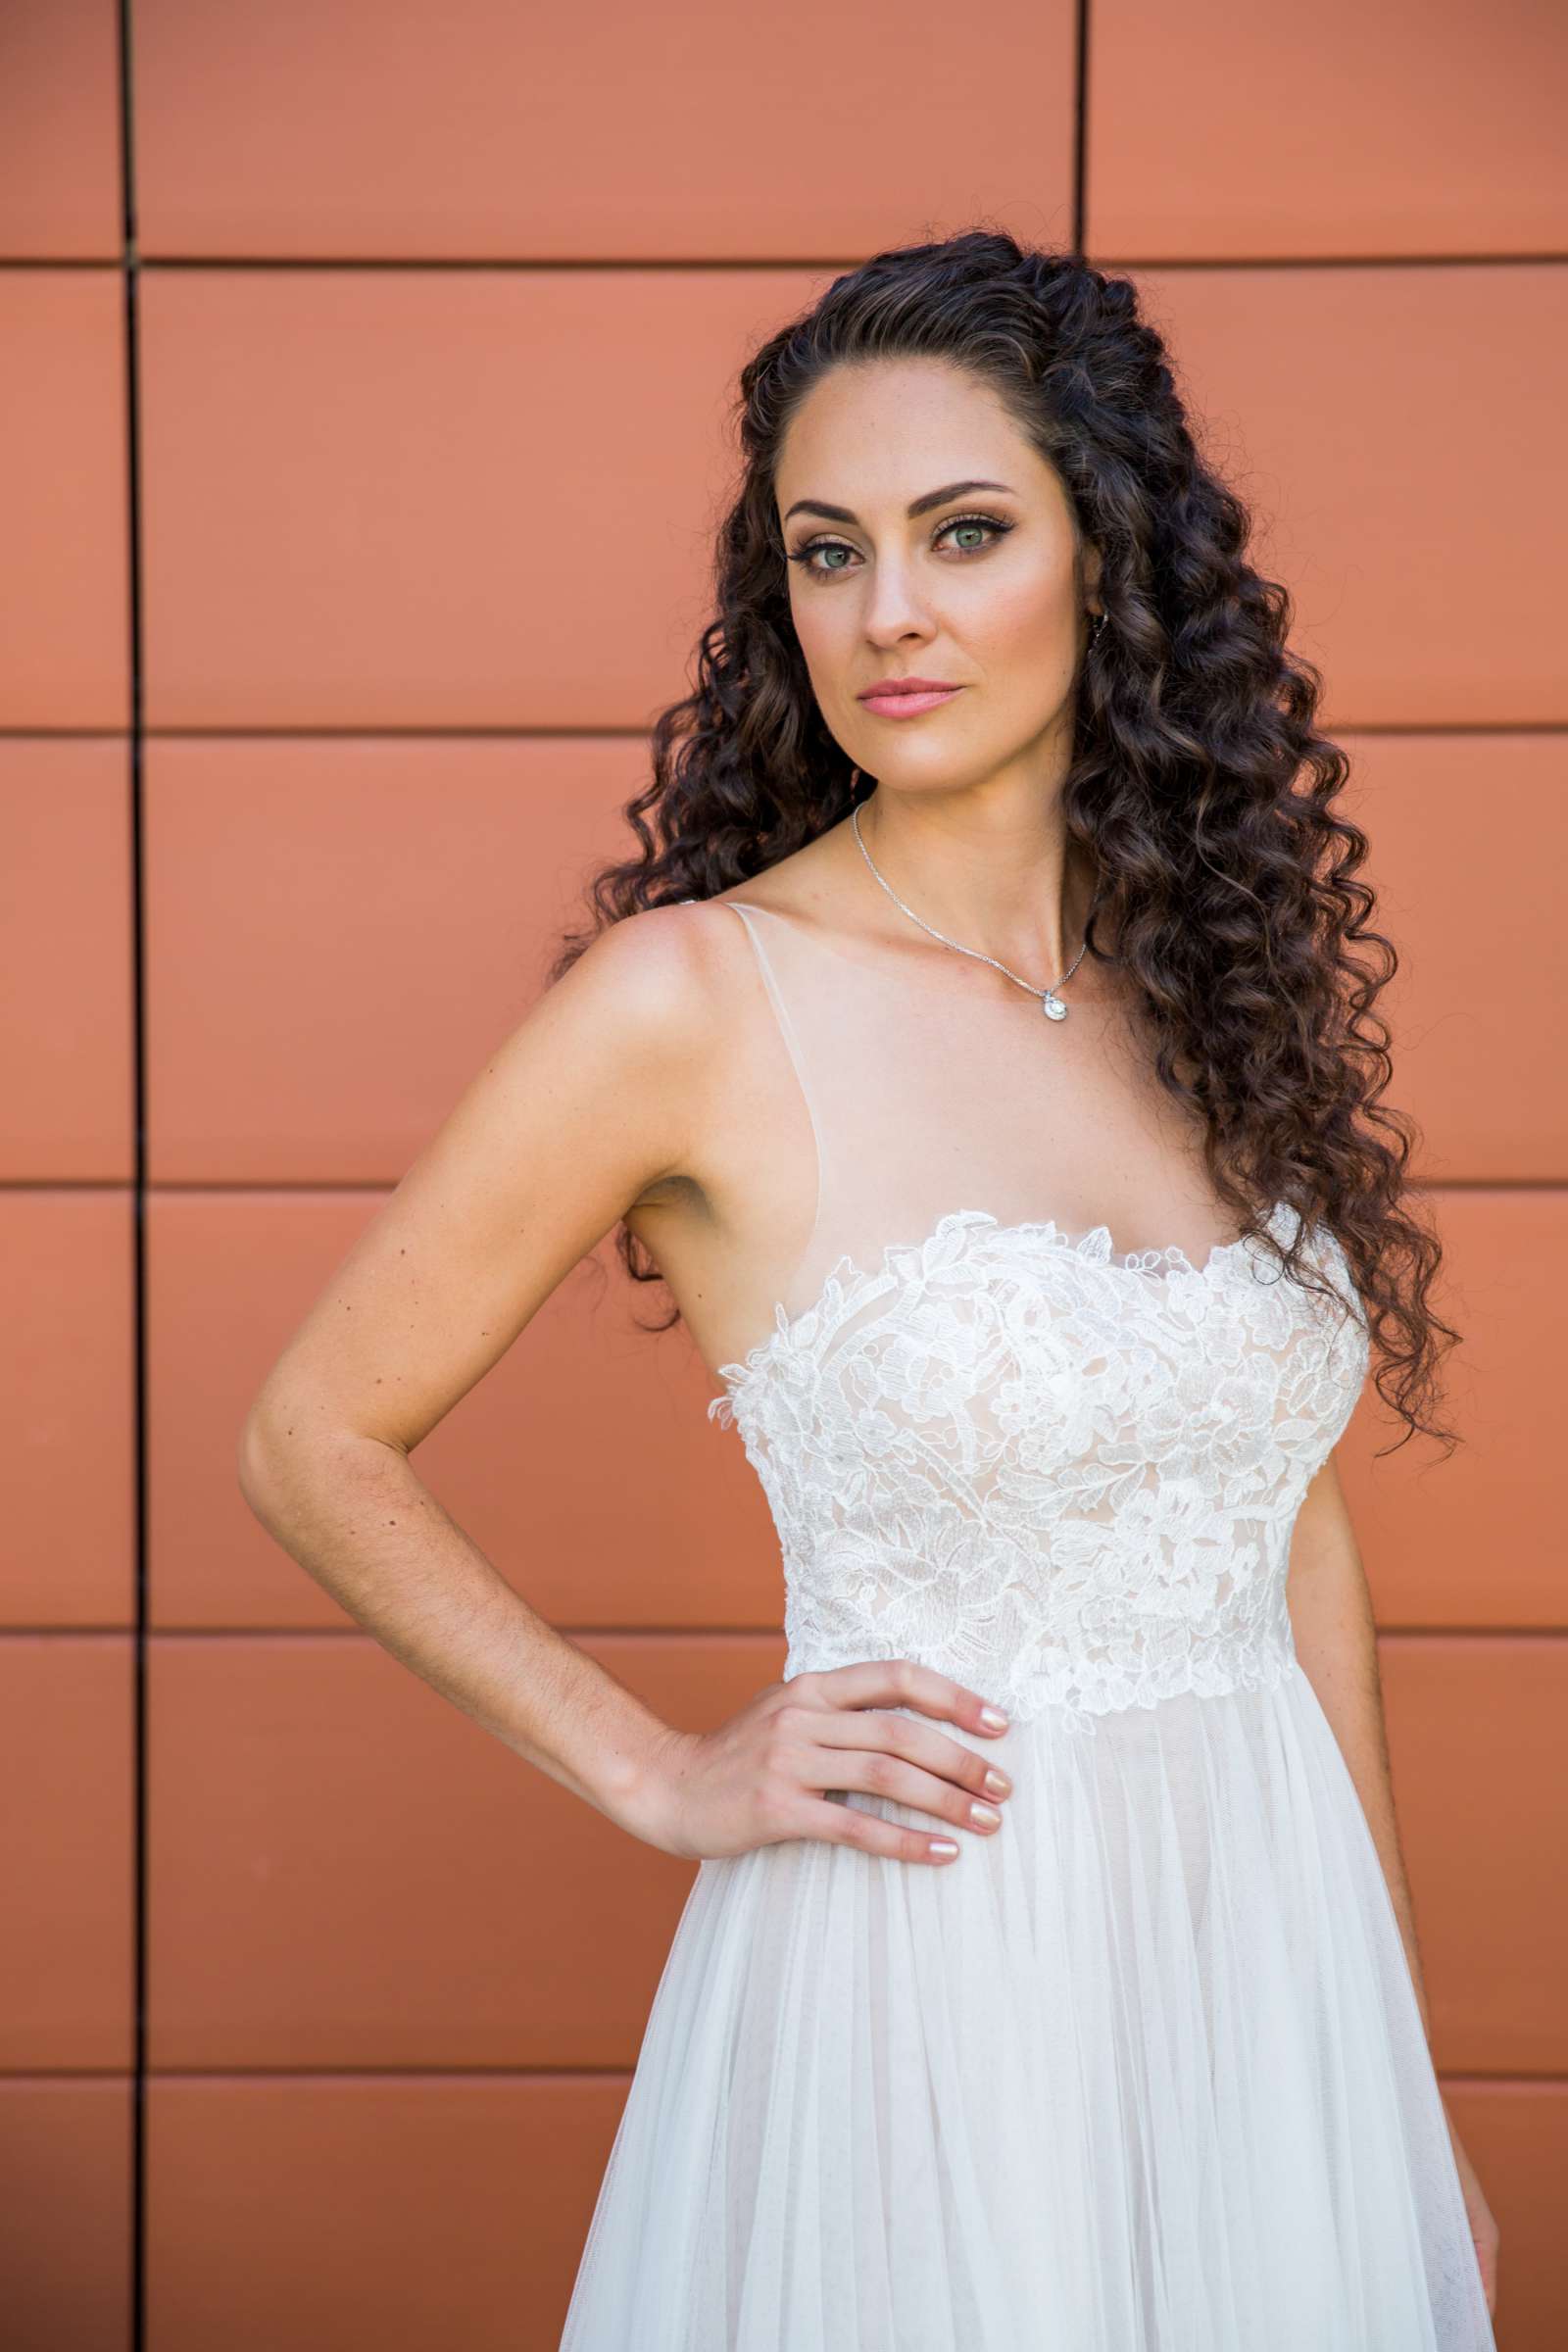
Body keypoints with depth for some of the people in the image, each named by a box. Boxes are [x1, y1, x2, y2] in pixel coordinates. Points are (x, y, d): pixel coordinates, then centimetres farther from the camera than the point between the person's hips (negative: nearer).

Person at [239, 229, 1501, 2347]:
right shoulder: (696, 999, -11)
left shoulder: (1222, 973, 3)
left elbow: (1293, 1521, 10)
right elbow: (315, 1445, -3)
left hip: (1278, 1939, 5)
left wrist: (1414, 2093, 11)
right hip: (925, 1980, -4)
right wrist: (662, 1776, -5)